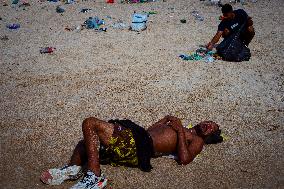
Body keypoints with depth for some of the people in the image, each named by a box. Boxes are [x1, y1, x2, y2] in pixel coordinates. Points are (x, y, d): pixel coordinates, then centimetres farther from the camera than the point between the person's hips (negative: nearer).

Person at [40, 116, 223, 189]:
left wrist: (180, 130, -9)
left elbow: (184, 159, -15)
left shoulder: (197, 141, 8)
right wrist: (166, 119, 23)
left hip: (139, 148, -9)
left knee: (90, 124, -19)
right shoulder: (180, 128, 32)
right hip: (138, 136, 9)